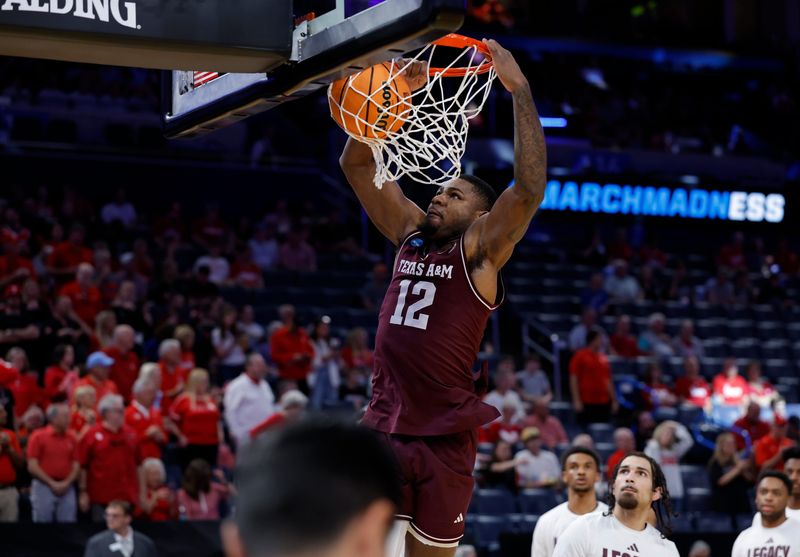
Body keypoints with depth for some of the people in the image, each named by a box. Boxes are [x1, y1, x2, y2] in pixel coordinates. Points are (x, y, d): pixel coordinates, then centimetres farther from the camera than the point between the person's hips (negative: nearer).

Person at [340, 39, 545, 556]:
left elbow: (530, 188, -18)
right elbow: (358, 165, 13)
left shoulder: (479, 251, -3)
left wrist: (519, 90, -19)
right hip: (381, 426, 4)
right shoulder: (410, 234, 12)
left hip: (442, 439, -4)